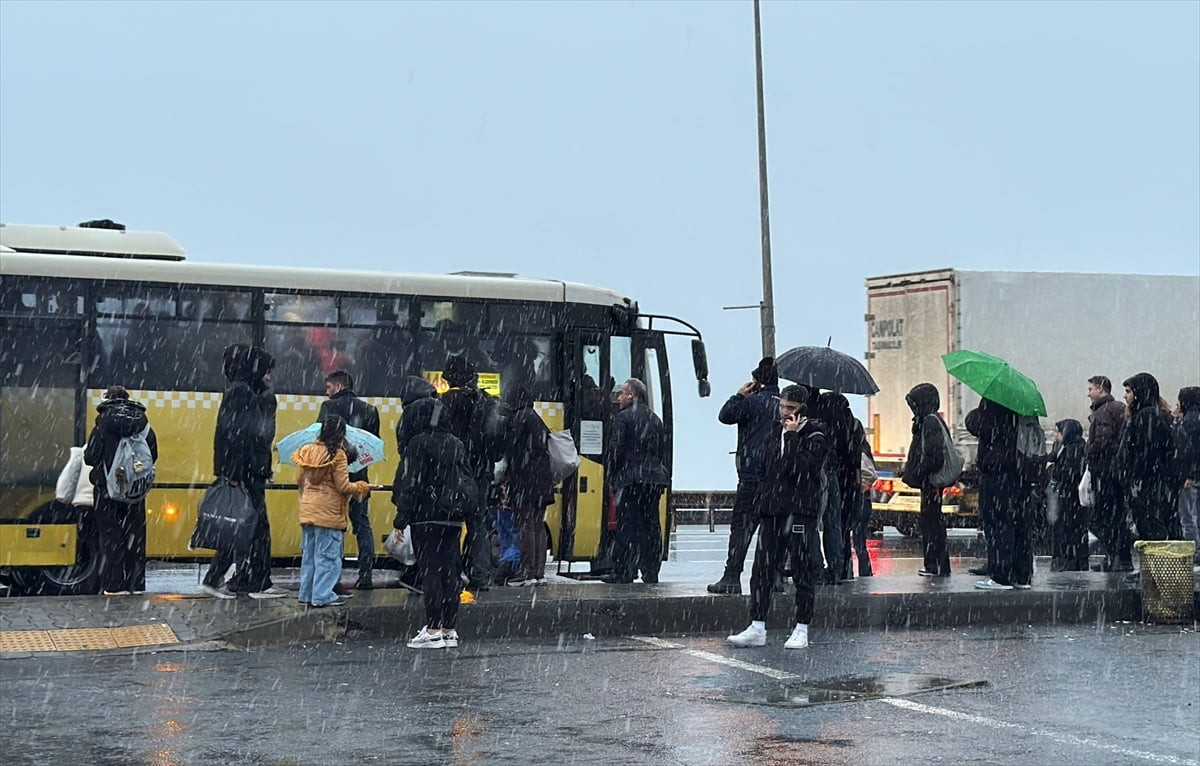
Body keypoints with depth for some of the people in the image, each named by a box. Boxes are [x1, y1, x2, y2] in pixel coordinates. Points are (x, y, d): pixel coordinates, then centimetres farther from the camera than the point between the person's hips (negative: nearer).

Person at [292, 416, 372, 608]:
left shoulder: (307, 451, 4)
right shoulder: (338, 455, -14)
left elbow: (299, 481, 12)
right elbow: (343, 486, -14)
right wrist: (361, 487, 4)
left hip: (307, 510, 6)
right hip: (329, 513, -6)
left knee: (309, 554, 15)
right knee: (327, 555, 1)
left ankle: (306, 594, 20)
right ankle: (322, 596, 2)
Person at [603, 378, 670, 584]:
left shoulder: (623, 418, -4)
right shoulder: (655, 419, 16)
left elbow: (616, 449, -9)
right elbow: (664, 450, 16)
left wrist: (611, 476, -1)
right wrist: (659, 472, 17)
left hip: (630, 480, -6)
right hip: (654, 479, 6)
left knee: (627, 525, -4)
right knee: (651, 525, 7)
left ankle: (624, 571, -6)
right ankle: (651, 572, 8)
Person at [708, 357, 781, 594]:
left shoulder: (753, 401, -7)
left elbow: (725, 415, -8)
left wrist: (739, 395, 2)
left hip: (752, 476, -6)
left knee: (741, 526, -6)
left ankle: (732, 578, -10)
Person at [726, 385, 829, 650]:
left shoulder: (815, 436, -4)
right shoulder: (776, 431, 16)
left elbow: (800, 468, -18)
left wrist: (792, 436, -16)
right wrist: (761, 499, 16)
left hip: (800, 511, -6)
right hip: (772, 509, 6)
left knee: (802, 570, 0)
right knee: (762, 568, 1)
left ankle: (801, 630, 6)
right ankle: (757, 628, 2)